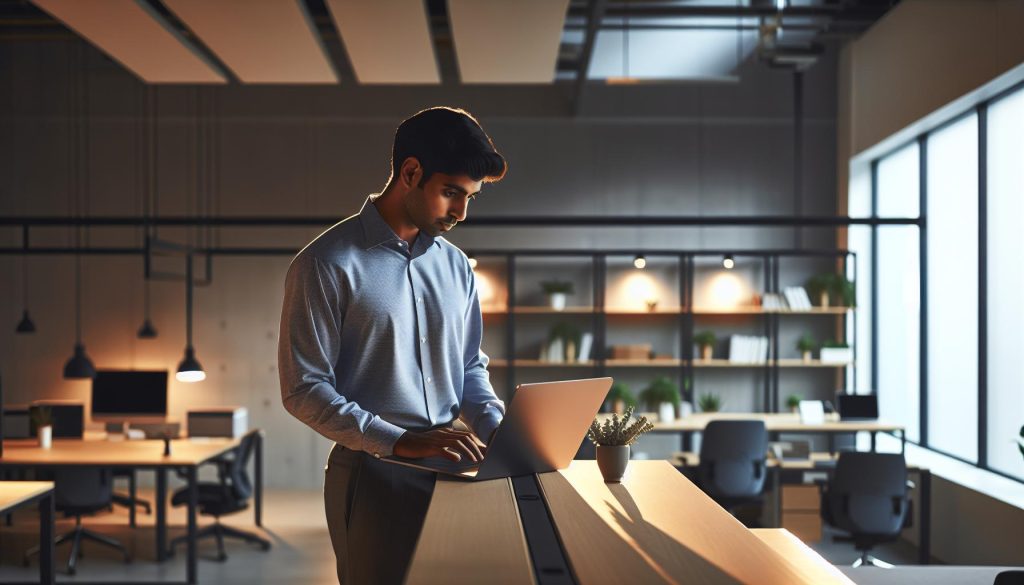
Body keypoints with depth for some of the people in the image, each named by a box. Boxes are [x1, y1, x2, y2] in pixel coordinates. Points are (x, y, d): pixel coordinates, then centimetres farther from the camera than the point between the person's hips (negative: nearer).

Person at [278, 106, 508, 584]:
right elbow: (304, 389, -14)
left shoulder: (455, 265, 9)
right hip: (372, 474, -6)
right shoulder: (327, 264, -10)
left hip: (449, 470, 6)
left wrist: (498, 429, -3)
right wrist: (400, 442, -22)